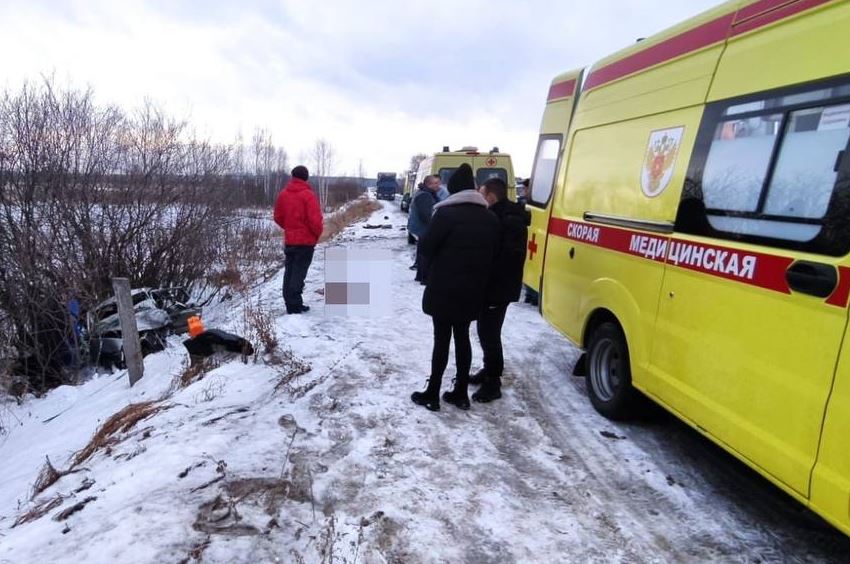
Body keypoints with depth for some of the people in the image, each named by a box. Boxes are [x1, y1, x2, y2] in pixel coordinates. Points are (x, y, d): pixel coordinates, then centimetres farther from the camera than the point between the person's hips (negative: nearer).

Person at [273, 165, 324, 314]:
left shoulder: (283, 194, 5)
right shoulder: (307, 194, -13)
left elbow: (278, 217, 10)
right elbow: (315, 219, -16)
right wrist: (318, 233, 1)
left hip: (289, 240, 5)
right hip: (306, 240, -5)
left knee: (289, 271, 13)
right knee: (299, 273, -2)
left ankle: (290, 303, 18)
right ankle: (295, 306, 0)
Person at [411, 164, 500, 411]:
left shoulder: (446, 213, -15)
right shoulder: (490, 218, 6)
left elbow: (425, 247, -12)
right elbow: (493, 253, 10)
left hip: (443, 289, -5)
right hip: (471, 291, 6)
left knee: (442, 340, 2)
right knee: (462, 338, 14)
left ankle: (432, 394, 12)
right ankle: (461, 394, 21)